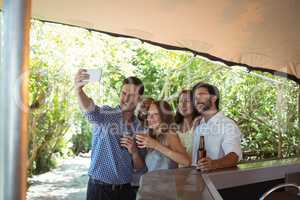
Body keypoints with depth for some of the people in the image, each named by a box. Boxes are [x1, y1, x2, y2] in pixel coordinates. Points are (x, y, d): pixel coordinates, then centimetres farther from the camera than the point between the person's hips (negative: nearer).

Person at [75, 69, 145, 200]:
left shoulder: (139, 127, 4)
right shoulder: (106, 114, -8)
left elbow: (140, 167, 8)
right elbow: (89, 109, -32)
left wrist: (134, 151, -12)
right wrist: (79, 90, -51)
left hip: (125, 189, 3)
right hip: (99, 188, -3)